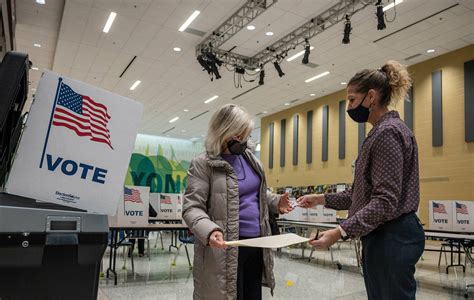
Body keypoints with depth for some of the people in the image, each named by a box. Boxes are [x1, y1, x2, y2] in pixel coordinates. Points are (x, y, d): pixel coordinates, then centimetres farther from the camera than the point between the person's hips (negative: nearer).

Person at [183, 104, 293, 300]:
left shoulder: (249, 157, 13)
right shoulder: (202, 164, -9)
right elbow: (192, 208, -14)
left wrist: (276, 202, 7)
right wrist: (209, 231, -33)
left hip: (256, 243, 7)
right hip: (226, 249, -7)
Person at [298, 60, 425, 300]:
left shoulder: (388, 132, -15)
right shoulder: (381, 132, 17)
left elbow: (386, 201, -23)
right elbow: (367, 193, 17)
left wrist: (341, 231, -28)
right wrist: (323, 199, 13)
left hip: (391, 237, -10)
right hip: (383, 235, 10)